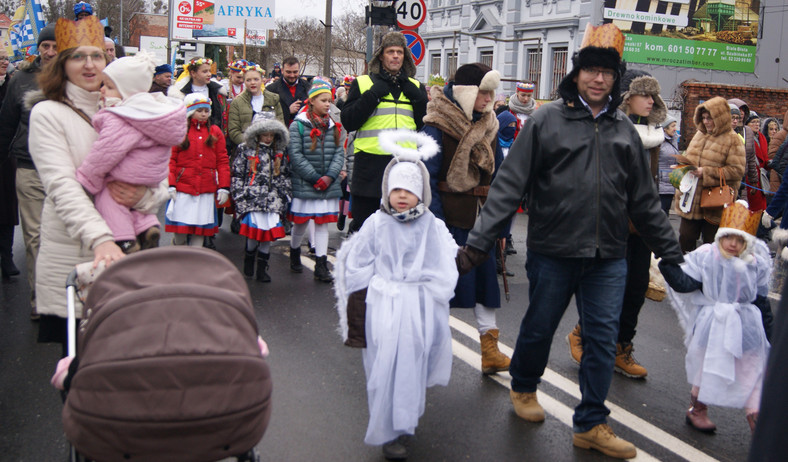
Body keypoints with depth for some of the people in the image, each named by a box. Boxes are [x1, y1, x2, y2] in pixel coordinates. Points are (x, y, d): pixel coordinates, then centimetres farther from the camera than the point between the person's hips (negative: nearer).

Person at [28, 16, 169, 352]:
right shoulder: (47, 113, 0)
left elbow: (161, 182, 11)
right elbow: (61, 185, -14)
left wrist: (144, 196, -13)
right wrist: (100, 239, -28)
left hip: (128, 251, 3)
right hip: (71, 258, -3)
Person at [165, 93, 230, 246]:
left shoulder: (215, 132, 10)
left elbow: (223, 161, 8)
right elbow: (171, 160, 1)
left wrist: (224, 187, 1)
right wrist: (170, 185, -8)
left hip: (206, 190, 2)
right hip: (182, 187, -2)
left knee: (199, 230, 3)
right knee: (180, 229, 0)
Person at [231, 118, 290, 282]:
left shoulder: (279, 153, 16)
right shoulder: (246, 150, 5)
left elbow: (284, 177, 23)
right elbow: (237, 175, 4)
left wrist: (285, 195, 18)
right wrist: (239, 195, -2)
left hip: (272, 199, 3)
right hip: (252, 198, -3)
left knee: (268, 233, -2)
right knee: (255, 231, -12)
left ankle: (262, 269, 9)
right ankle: (249, 257, 18)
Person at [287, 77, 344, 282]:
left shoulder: (333, 126, 10)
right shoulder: (298, 125, -5)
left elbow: (339, 154, 5)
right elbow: (295, 155, -11)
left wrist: (330, 176, -10)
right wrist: (315, 178, -14)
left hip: (328, 185, 4)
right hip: (304, 184, -3)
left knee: (322, 223, 4)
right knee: (300, 222, 7)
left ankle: (321, 265, 8)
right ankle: (295, 255, 31)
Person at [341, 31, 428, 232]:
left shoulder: (415, 87, 14)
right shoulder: (363, 83, 6)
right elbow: (348, 122, -4)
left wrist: (418, 99, -3)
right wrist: (373, 95, -10)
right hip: (370, 162, -2)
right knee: (363, 226, 3)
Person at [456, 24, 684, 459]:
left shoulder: (624, 130, 8)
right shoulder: (546, 121, -4)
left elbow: (645, 200, 13)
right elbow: (509, 185, -8)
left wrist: (671, 254, 14)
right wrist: (478, 241, -15)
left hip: (608, 259, 3)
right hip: (552, 252, -3)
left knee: (603, 338, 5)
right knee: (538, 328, 12)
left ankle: (590, 424, 20)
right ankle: (523, 387, 41)